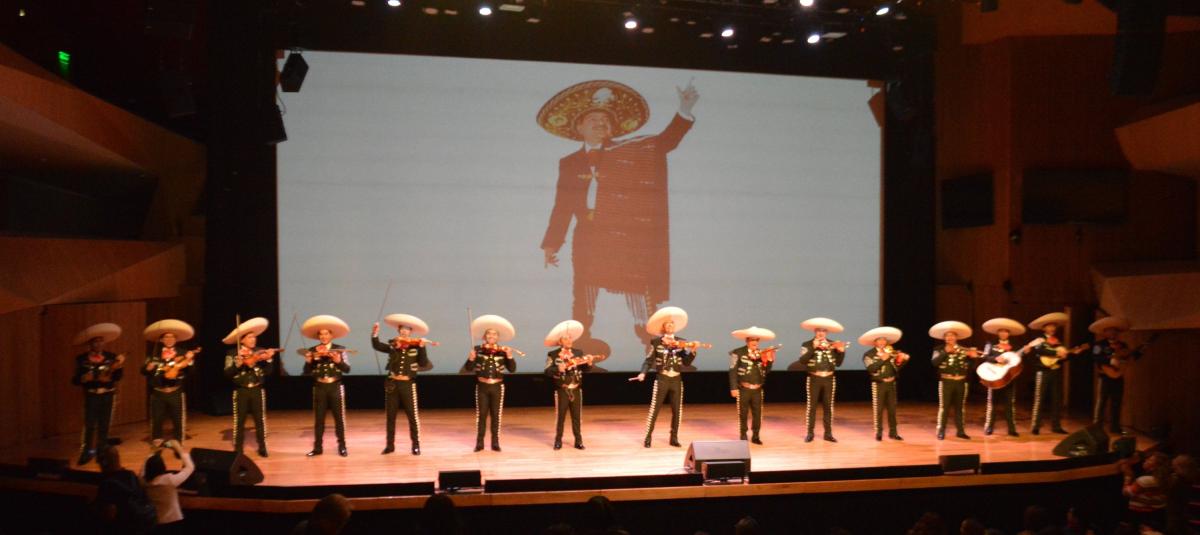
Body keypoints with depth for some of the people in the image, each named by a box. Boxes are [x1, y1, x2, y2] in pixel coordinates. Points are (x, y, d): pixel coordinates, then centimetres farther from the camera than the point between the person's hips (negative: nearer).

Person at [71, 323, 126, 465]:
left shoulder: (111, 357, 2)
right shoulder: (82, 359, 0)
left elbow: (118, 377, -4)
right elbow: (75, 380, 0)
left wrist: (118, 367, -22)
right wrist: (84, 378, -21)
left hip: (108, 395, 1)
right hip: (91, 395, -1)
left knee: (104, 426, 8)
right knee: (89, 425, -10)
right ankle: (86, 453, -5)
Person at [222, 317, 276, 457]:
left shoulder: (260, 352, 4)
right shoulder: (232, 353, -1)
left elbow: (268, 372, 0)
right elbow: (227, 373, -9)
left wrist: (269, 359, -15)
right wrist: (237, 364, -24)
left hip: (257, 390, 1)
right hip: (241, 391, -1)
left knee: (260, 419, 4)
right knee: (239, 420, 3)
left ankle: (262, 448, 14)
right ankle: (238, 449, 11)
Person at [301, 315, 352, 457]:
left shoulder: (340, 349, -2)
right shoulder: (312, 350, 3)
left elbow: (347, 369, -8)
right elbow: (307, 372, 2)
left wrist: (339, 361, -25)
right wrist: (308, 362, -16)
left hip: (335, 387, -2)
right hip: (319, 387, 2)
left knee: (339, 417, 2)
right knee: (318, 418, 6)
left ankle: (342, 446, 10)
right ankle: (318, 447, 12)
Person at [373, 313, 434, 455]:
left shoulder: (416, 346, 0)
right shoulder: (392, 345, 5)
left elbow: (423, 364, -9)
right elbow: (377, 346, -9)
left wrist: (422, 347, -19)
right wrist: (375, 334, -24)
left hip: (408, 384, -2)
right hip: (392, 384, 2)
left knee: (413, 415, -1)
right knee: (390, 415, 8)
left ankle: (416, 445, 10)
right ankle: (390, 445, 18)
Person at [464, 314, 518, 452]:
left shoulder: (503, 351, 0)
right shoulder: (478, 349, -3)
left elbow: (512, 369, -5)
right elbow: (468, 368, -7)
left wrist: (509, 356, -20)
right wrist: (471, 358, -26)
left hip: (497, 387, 1)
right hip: (482, 386, -1)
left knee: (496, 415, 5)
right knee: (481, 415, 1)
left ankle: (495, 443, 12)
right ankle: (479, 443, 7)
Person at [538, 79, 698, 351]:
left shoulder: (626, 151, 4)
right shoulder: (569, 163, 10)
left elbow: (666, 141, -7)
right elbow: (563, 207, 11)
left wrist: (684, 111, -20)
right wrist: (551, 243, 8)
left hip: (625, 237, -3)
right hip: (587, 237, 3)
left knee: (636, 288, -6)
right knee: (584, 293, 10)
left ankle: (649, 336, -1)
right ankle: (581, 338, 20)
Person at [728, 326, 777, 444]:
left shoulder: (762, 353, 7)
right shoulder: (738, 353, -7)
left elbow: (766, 371, 6)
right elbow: (733, 371, -9)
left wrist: (769, 361, -11)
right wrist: (733, 388, -13)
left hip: (757, 389, 4)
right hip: (743, 389, -4)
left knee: (757, 413, 7)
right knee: (743, 413, 4)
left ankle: (755, 436, 19)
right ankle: (743, 436, 15)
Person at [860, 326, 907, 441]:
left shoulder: (891, 352, 11)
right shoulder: (869, 354, -3)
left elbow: (897, 367, 4)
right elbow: (871, 368, -18)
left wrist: (902, 360, -14)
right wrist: (882, 359, -21)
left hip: (891, 383, 4)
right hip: (878, 384, -4)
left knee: (892, 409, 7)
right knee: (878, 409, -3)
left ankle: (893, 432, 15)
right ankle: (878, 433, 4)